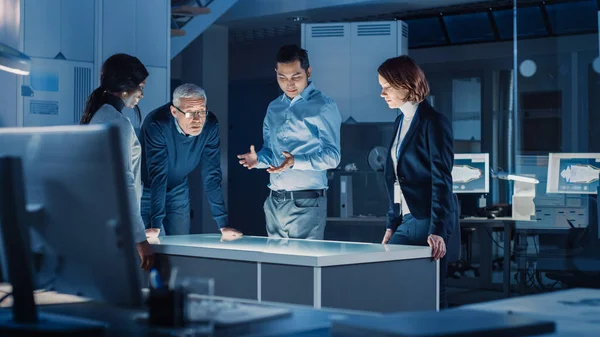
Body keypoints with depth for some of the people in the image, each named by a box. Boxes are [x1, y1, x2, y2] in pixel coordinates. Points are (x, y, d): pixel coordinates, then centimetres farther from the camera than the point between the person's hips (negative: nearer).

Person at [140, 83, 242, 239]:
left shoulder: (210, 124, -20)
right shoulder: (156, 124, -32)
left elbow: (212, 175, -17)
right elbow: (157, 176, -34)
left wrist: (223, 225, -20)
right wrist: (156, 225, -39)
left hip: (178, 192, 3)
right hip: (147, 190, -3)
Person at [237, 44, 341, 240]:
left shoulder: (324, 107, -6)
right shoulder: (274, 108, 15)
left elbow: (332, 157, -13)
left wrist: (295, 162, -28)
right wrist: (258, 159, -3)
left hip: (306, 202, -6)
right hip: (274, 202, 6)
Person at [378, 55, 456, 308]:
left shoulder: (433, 122, -10)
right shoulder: (401, 121, 15)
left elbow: (442, 180, -15)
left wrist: (438, 230, -21)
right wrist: (391, 225, 16)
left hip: (428, 221, -8)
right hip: (407, 221, 8)